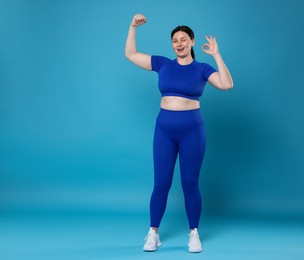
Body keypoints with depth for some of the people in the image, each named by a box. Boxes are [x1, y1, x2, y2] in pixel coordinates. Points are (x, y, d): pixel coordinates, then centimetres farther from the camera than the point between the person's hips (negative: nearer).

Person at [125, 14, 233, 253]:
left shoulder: (202, 68, 0)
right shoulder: (163, 64, 6)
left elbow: (227, 84, -15)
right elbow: (130, 54, 11)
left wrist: (216, 55, -15)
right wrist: (133, 26, 4)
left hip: (192, 130, -2)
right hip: (164, 129, 2)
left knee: (190, 184, 5)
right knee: (161, 184, 5)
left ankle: (194, 234, 19)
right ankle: (153, 233, 17)